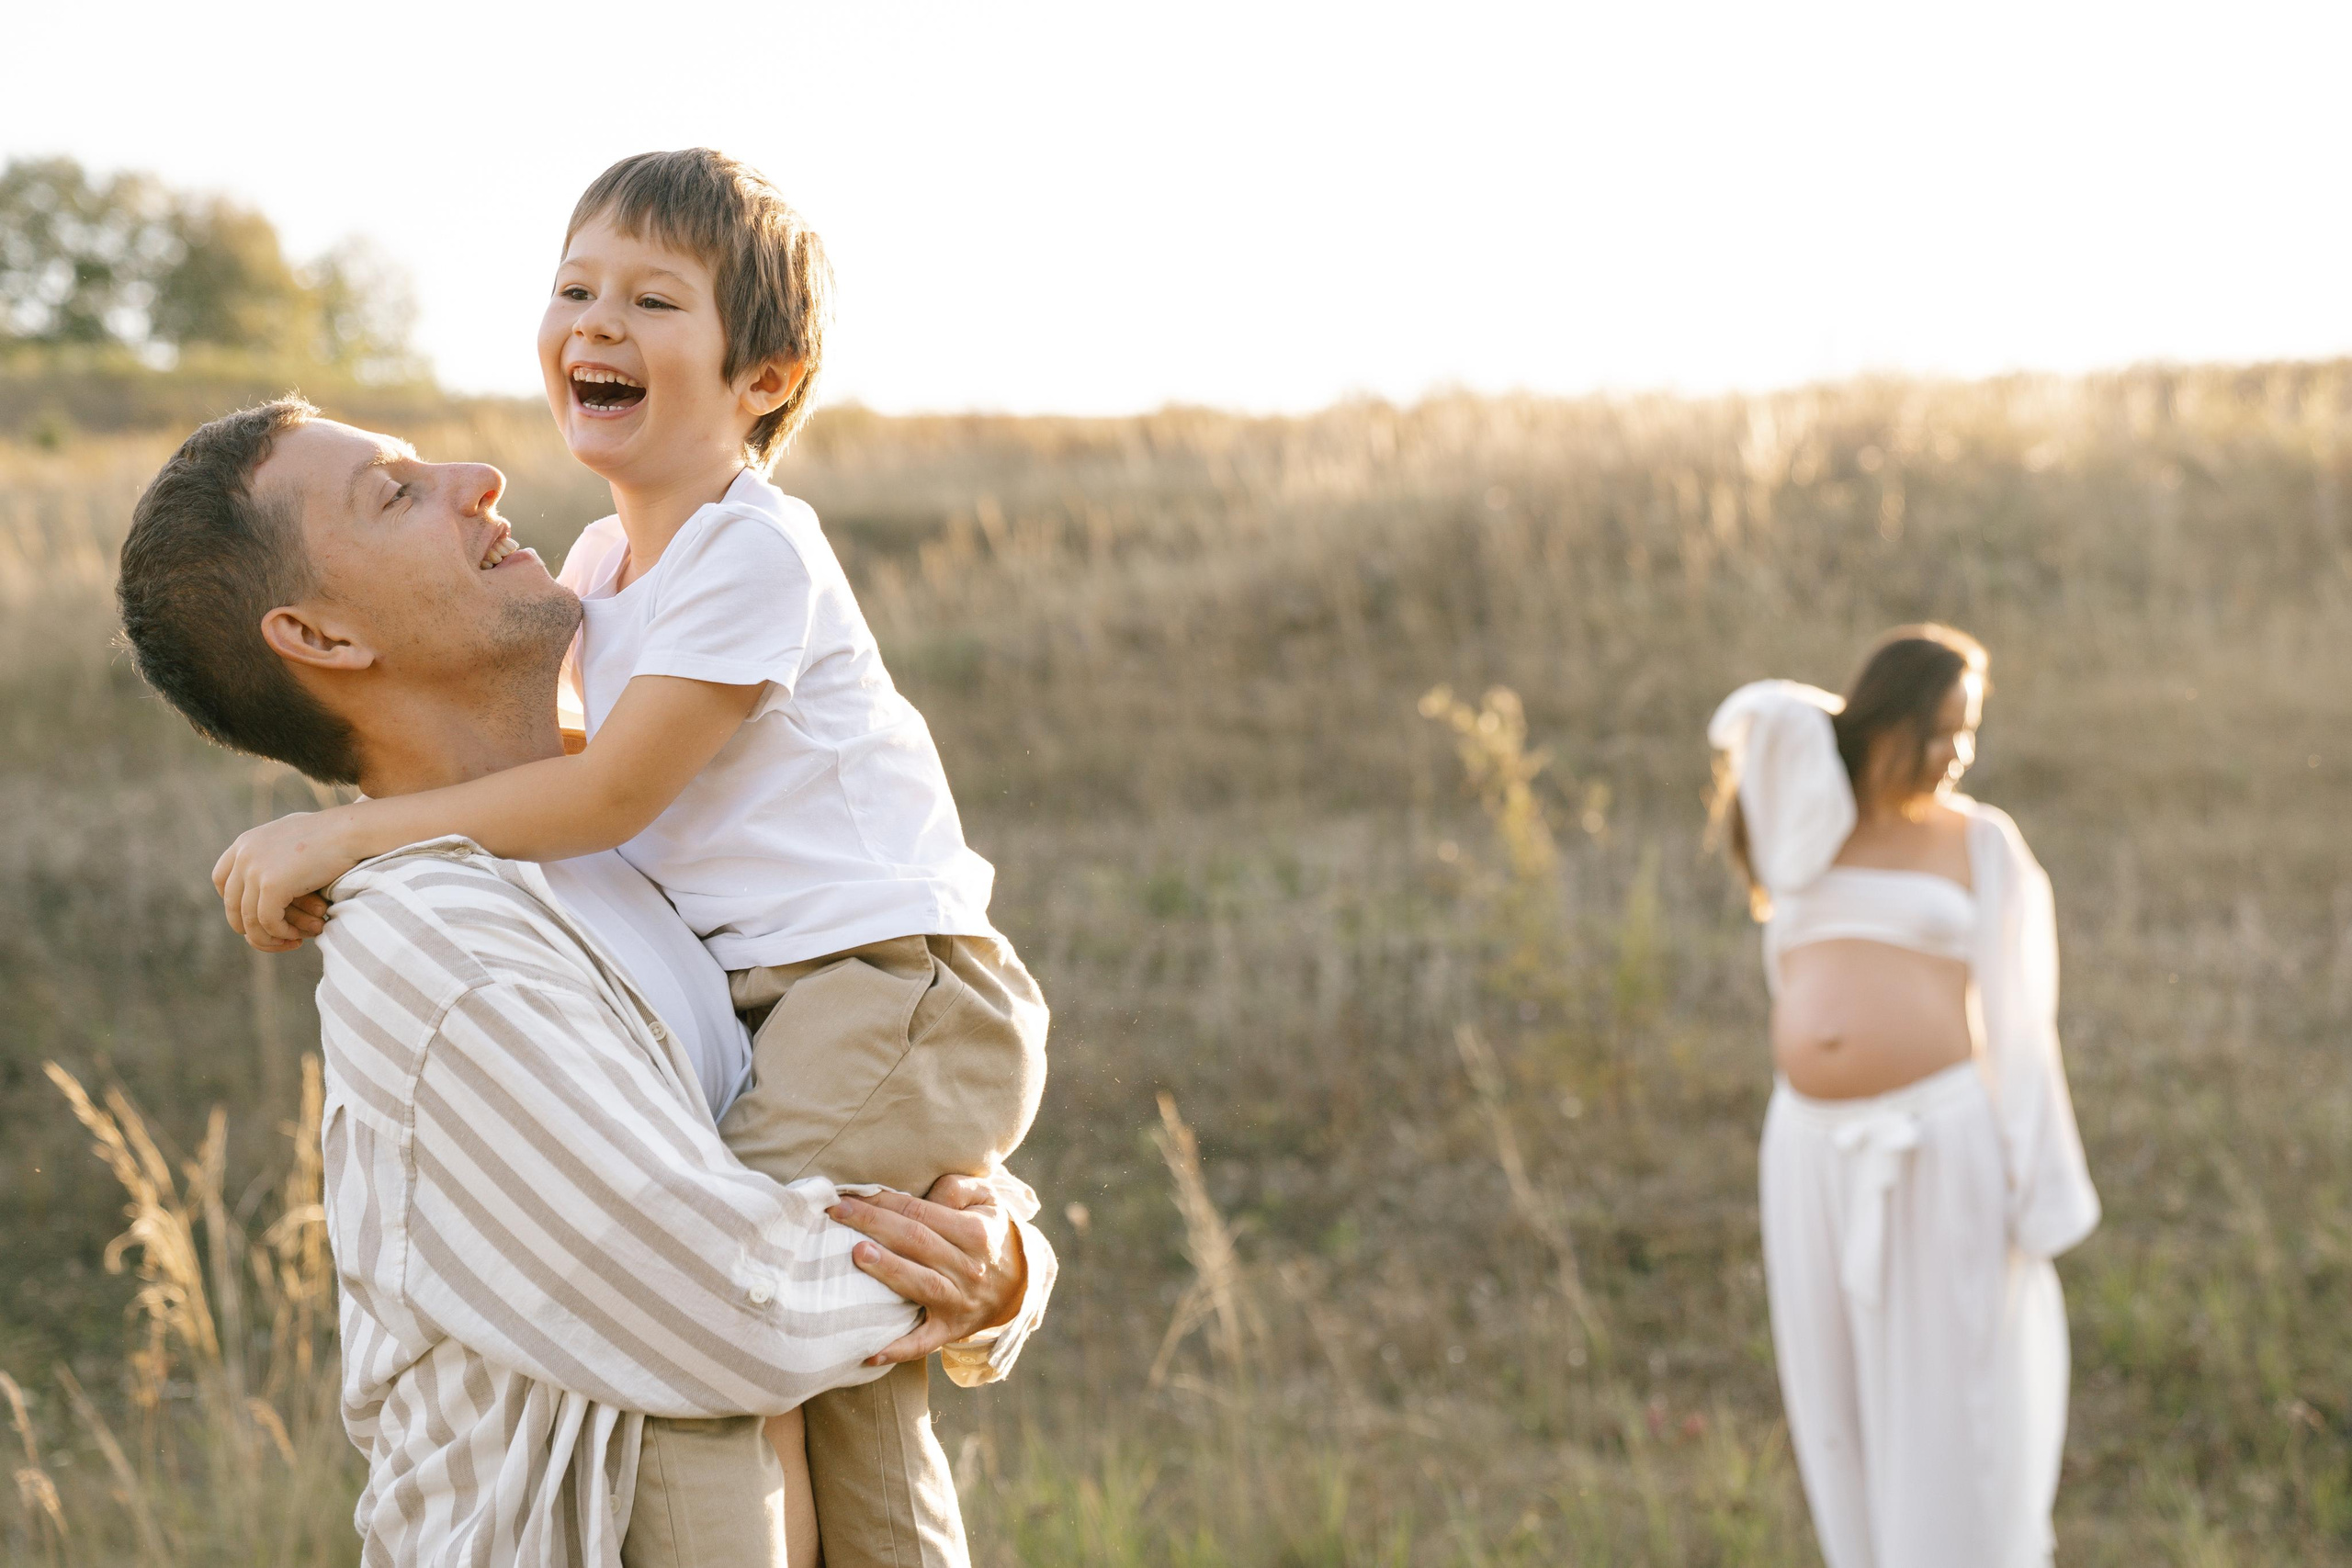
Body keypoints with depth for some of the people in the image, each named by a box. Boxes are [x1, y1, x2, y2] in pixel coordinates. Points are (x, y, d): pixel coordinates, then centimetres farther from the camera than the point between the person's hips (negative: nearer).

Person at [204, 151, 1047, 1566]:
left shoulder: (753, 554, -16)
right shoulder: (612, 558, 12)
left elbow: (608, 795, -19)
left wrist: (344, 834, -16)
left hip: (898, 980, -9)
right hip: (799, 1000, 9)